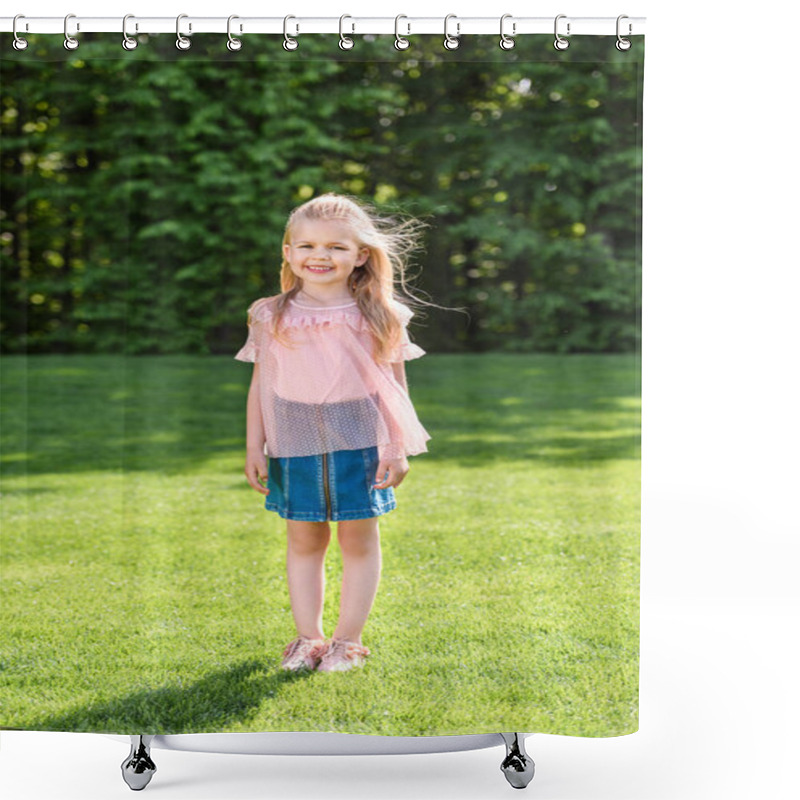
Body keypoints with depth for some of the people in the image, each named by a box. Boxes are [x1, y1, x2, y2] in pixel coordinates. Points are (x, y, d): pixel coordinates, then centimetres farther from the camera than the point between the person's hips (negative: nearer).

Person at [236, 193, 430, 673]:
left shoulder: (378, 317, -2)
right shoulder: (272, 317, 1)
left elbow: (396, 385, 2)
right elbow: (260, 385, 6)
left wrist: (397, 448, -2)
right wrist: (255, 447, 4)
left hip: (360, 445, -1)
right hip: (296, 448, 1)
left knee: (359, 540, 5)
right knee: (304, 541, 9)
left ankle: (348, 640, 15)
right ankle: (309, 638, 19)